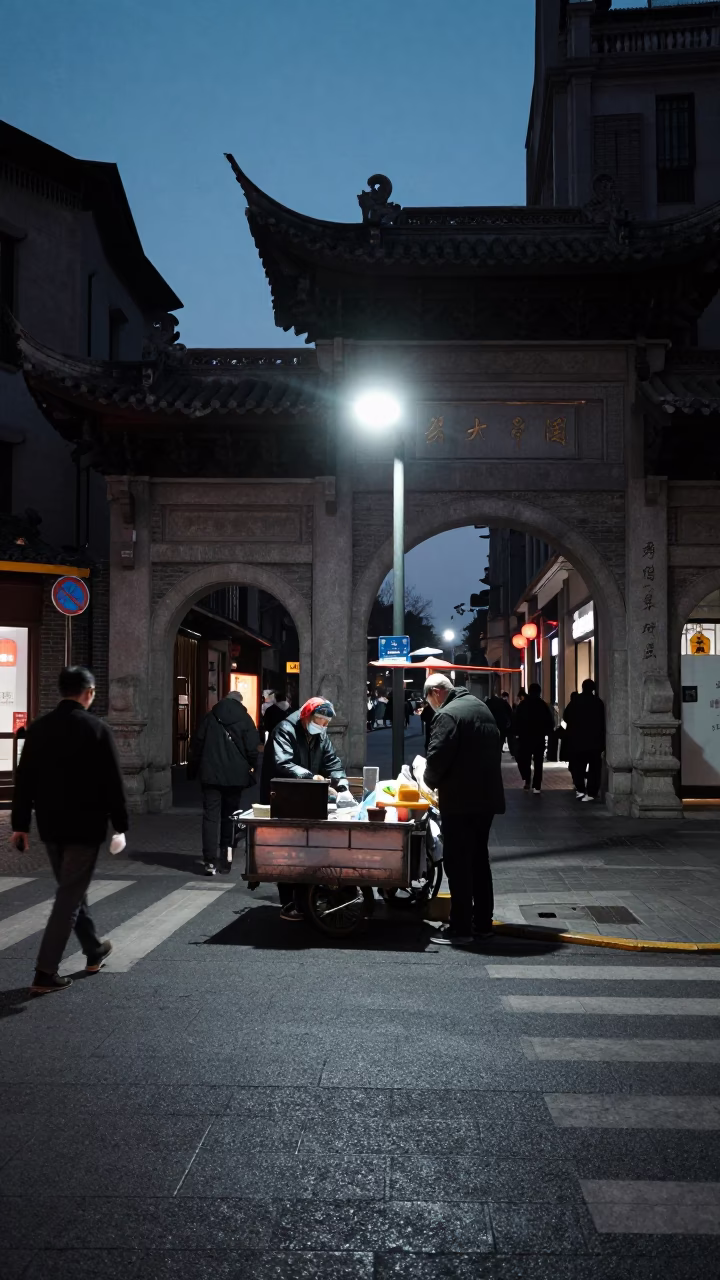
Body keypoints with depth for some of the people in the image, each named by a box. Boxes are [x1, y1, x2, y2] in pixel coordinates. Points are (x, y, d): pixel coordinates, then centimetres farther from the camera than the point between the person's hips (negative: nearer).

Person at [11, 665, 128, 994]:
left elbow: (24, 779, 4)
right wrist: (120, 826, -3)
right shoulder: (97, 729, -11)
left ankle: (94, 950, 35)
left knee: (72, 889, 20)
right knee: (69, 896, -1)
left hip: (51, 826, 6)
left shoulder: (38, 728, 2)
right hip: (85, 826, -5)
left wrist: (20, 824, 10)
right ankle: (45, 972, -5)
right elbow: (113, 782, -11)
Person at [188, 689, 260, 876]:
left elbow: (196, 745, 6)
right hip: (236, 776, 0)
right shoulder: (245, 719, 1)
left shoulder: (210, 718, 5)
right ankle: (226, 854, 14)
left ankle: (210, 860, -12)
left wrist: (193, 769, 13)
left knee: (210, 815, -3)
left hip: (210, 774, 0)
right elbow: (252, 748, -2)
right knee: (230, 815, 14)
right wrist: (250, 766, 13)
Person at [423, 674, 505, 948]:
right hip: (487, 797, 9)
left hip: (460, 801, -9)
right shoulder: (481, 707, 14)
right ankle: (483, 924, 22)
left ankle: (460, 928, -1)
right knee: (479, 860, 16)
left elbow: (437, 758, -21)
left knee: (458, 864, -3)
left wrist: (431, 782, 1)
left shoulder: (447, 715, -14)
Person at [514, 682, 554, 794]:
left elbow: (516, 720, -8)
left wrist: (517, 733, 2)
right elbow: (550, 722, 0)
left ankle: (526, 780, -7)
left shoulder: (523, 704, -5)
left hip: (525, 737, -2)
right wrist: (545, 732, 15)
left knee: (522, 759, 13)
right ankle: (536, 787, 1)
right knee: (538, 763, 7)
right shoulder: (544, 705, 0)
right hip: (539, 738, 2)